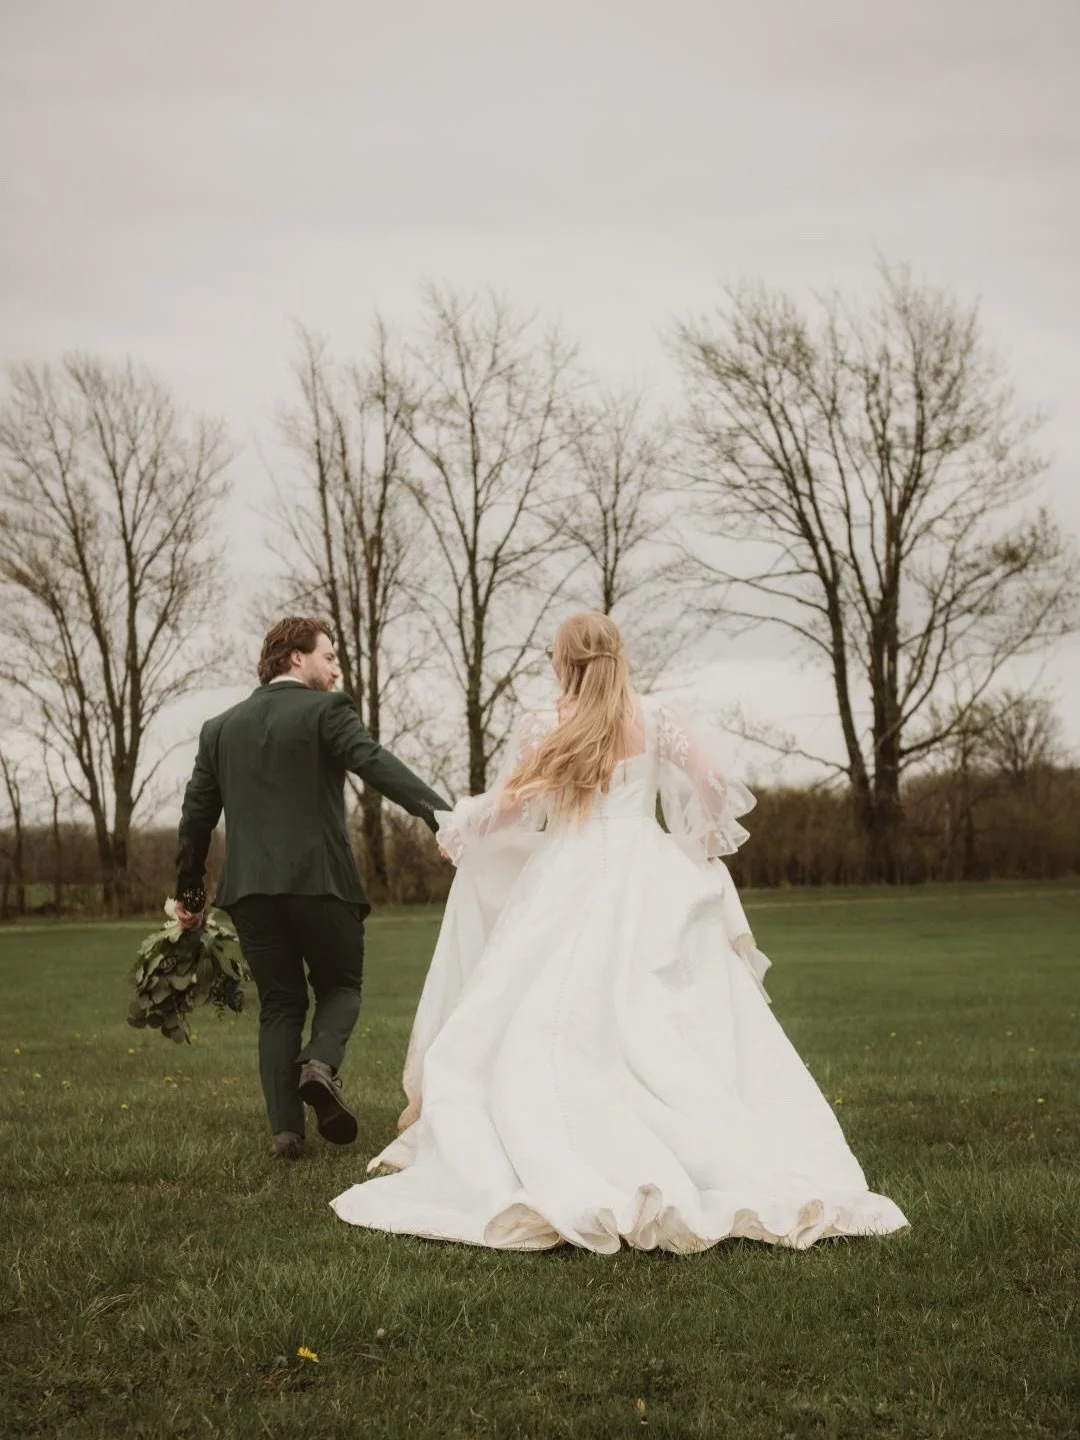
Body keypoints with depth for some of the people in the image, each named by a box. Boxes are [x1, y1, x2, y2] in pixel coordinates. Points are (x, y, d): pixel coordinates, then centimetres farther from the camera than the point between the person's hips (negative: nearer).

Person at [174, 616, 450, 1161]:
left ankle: (285, 1129, 2)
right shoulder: (326, 710, -2)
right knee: (340, 986, 15)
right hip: (320, 880, -4)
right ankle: (321, 1063, -13)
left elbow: (196, 814, 14)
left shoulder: (220, 728, 14)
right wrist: (440, 814, -28)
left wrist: (188, 893, 22)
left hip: (249, 889, 4)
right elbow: (376, 764, -18)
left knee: (279, 1005, 11)